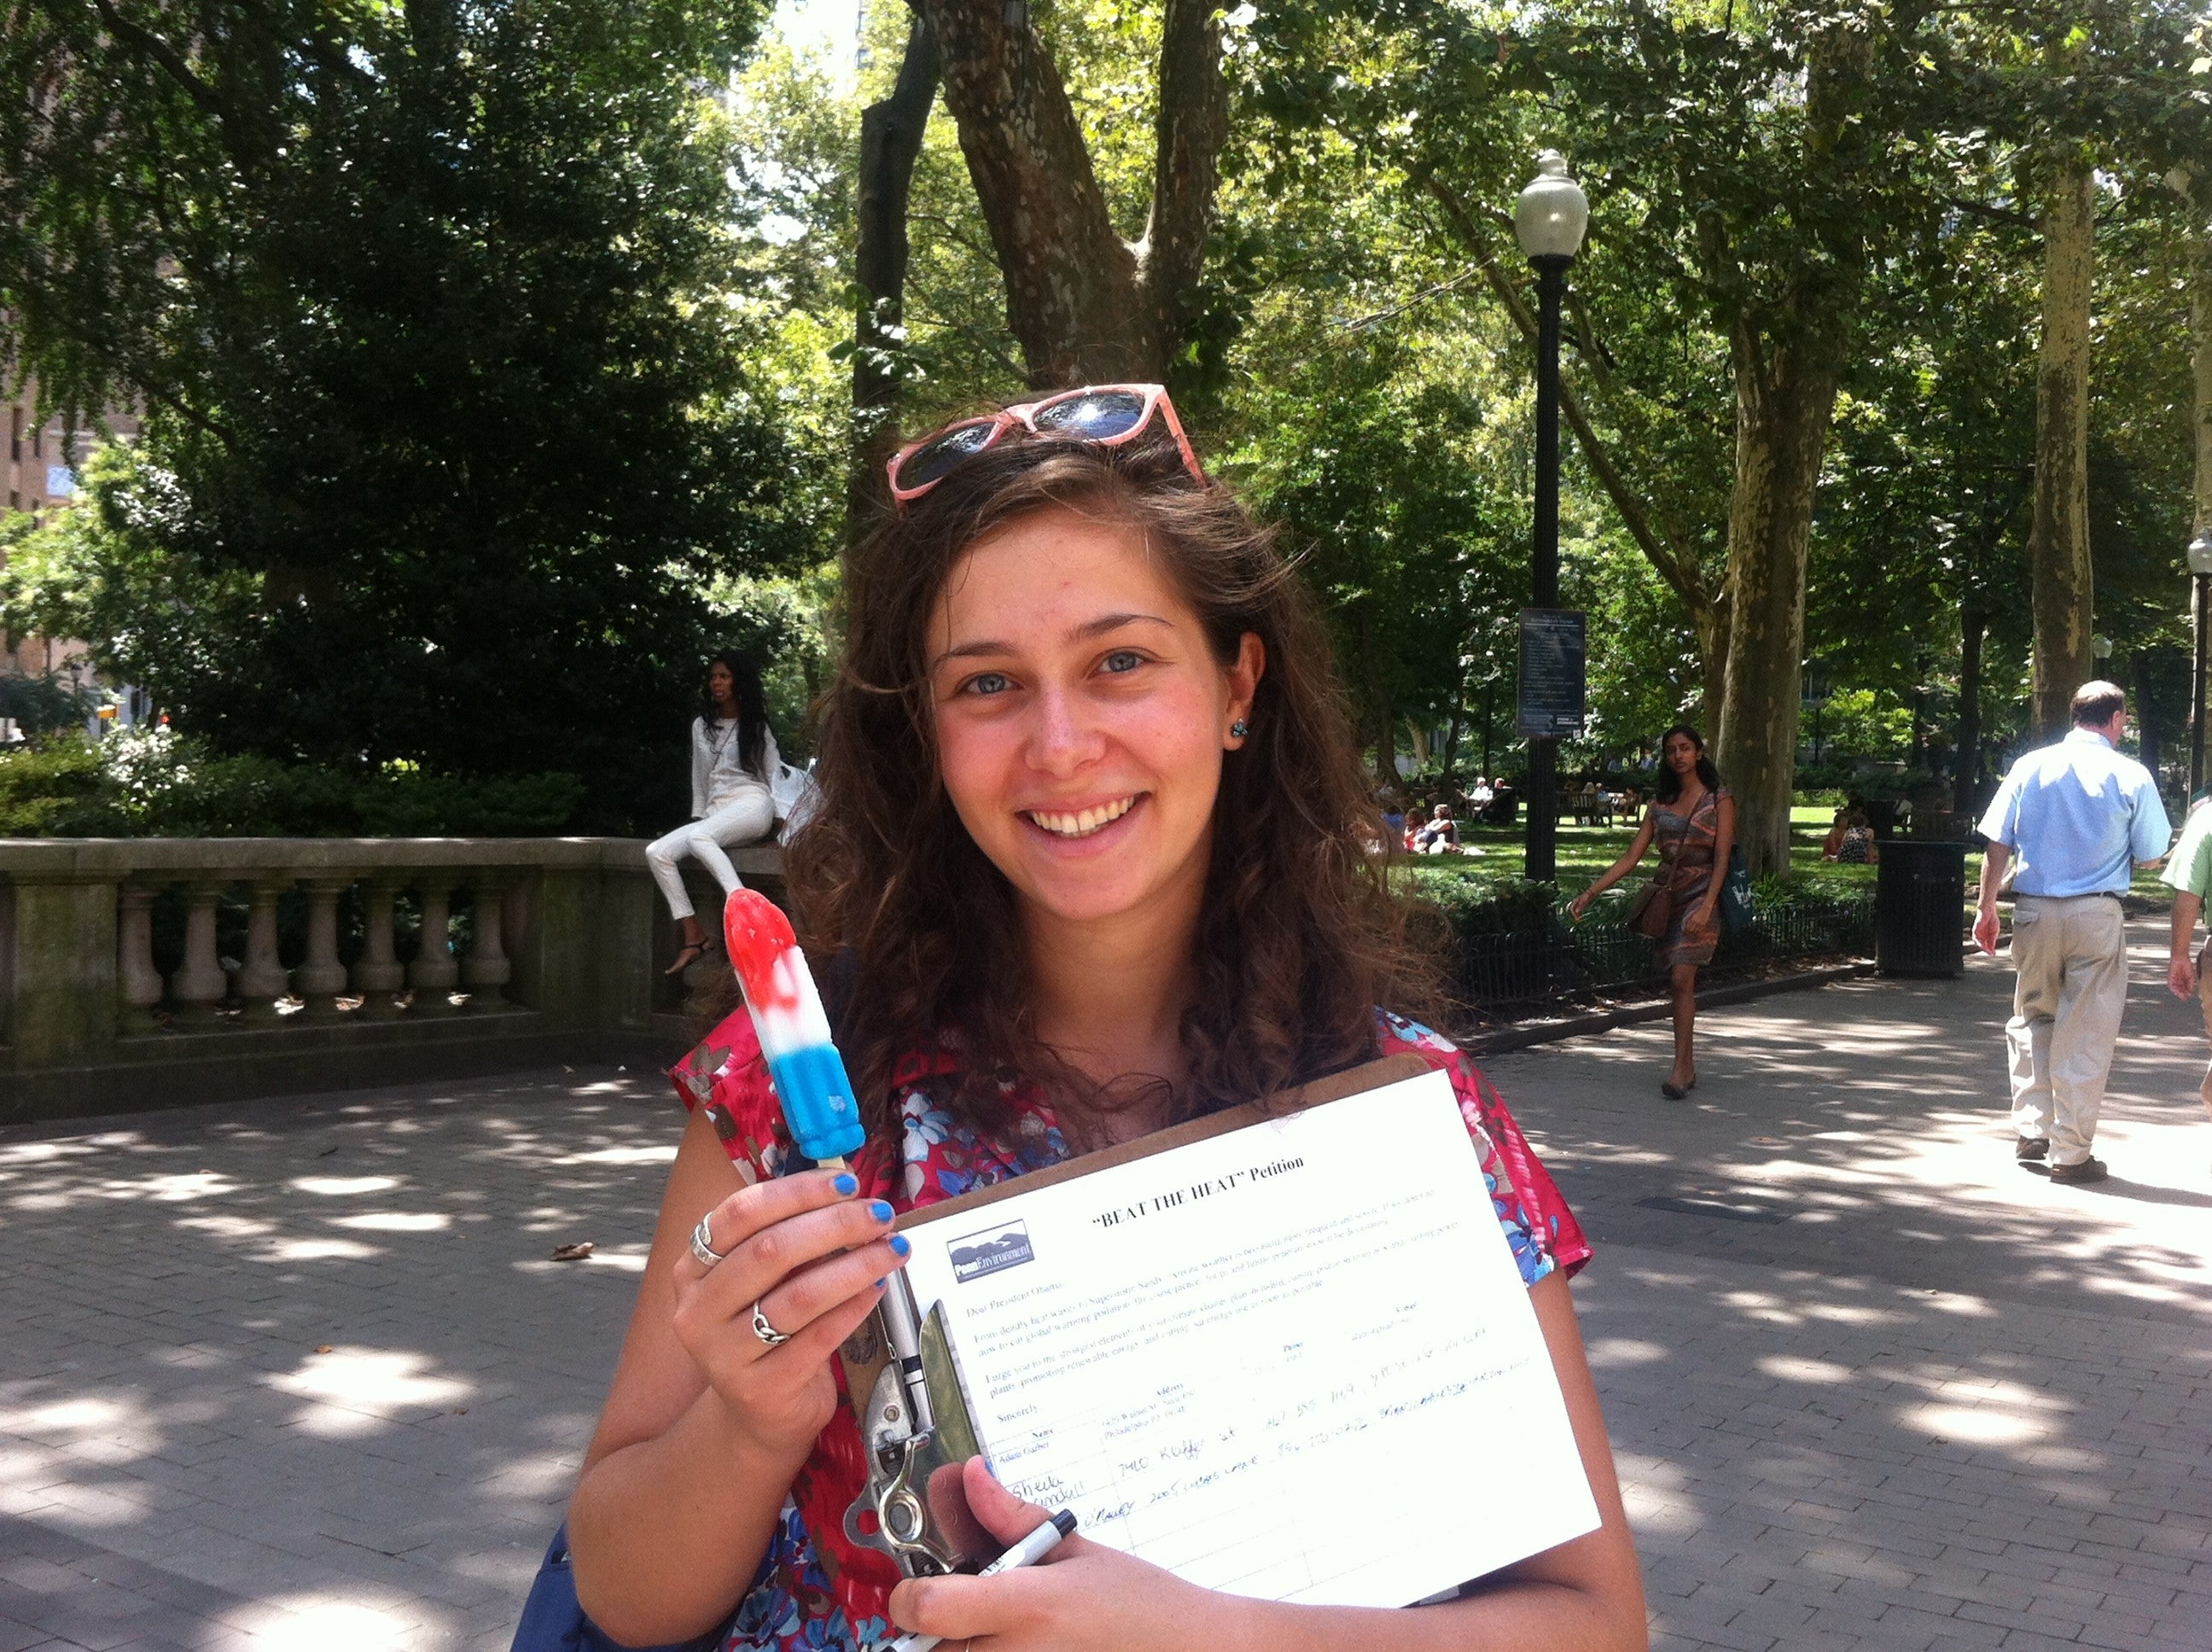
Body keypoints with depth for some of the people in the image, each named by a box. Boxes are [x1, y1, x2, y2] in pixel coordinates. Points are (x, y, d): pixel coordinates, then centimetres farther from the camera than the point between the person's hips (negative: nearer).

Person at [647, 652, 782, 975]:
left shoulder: (756, 727, 8)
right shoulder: (701, 726, 20)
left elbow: (776, 776, 6)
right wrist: (698, 816, 13)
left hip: (752, 805, -5)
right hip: (714, 813, 6)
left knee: (698, 838, -37)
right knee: (656, 852, -21)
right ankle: (692, 936, -27)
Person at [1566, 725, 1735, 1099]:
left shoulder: (1718, 800, -1)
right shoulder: (1660, 803, 12)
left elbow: (1722, 860, -8)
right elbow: (1630, 858, 9)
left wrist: (1706, 907, -22)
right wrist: (1589, 894, 1)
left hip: (1701, 896, -5)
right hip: (1666, 897, 5)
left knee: (1681, 978, -18)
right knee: (1679, 983, 5)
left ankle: (1681, 1068, -19)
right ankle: (1688, 1069, 11)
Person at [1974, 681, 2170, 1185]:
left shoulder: (2030, 766, 2)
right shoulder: (2131, 777, -3)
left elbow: (1997, 847, 1)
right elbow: (2151, 858, 2)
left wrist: (1987, 908, 10)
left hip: (2034, 912, 2)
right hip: (2097, 916, -2)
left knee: (2032, 1018, 20)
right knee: (2085, 1035, 4)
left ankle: (2031, 1130, 16)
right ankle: (2071, 1153, 9)